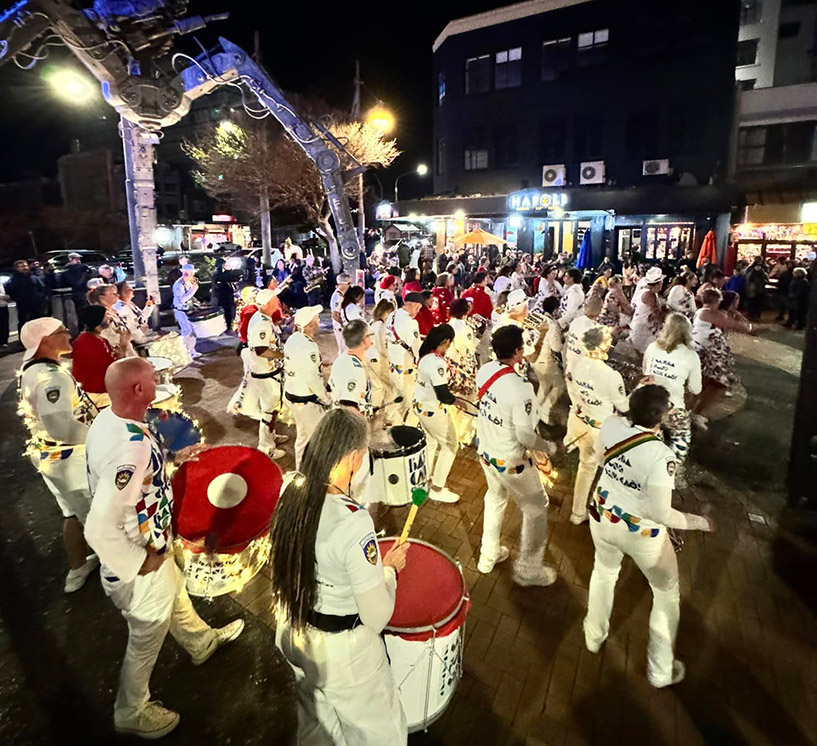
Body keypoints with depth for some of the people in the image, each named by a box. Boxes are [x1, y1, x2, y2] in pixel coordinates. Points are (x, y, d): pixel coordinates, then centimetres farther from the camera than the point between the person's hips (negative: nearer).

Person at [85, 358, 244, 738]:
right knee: (147, 639, 19)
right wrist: (139, 562, -23)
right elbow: (100, 529, -39)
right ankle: (131, 713, 46)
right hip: (140, 567, -8)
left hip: (149, 549, 8)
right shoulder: (133, 448, -39)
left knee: (175, 594, 32)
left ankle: (201, 642, 60)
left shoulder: (106, 420, -10)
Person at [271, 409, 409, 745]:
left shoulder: (292, 491, -16)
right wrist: (389, 567, -9)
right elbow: (377, 617, -25)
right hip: (340, 648, -6)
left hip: (291, 629, 7)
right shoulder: (354, 522, -36)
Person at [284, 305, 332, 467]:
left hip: (291, 394, 9)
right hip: (306, 401, -9)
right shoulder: (309, 347, -27)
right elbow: (312, 379, -26)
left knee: (303, 435, 24)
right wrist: (327, 400, -12)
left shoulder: (293, 338, 1)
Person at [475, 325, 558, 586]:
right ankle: (527, 569, 30)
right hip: (510, 461, -7)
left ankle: (489, 554, 45)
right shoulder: (520, 389, -32)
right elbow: (526, 437, -26)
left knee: (495, 497, 29)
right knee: (536, 508, 15)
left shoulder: (484, 371, -11)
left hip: (485, 451, 7)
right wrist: (549, 447, -7)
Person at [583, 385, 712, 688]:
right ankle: (661, 671, 39)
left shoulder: (611, 424, -18)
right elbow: (660, 513, -26)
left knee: (604, 571, 33)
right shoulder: (661, 455, -33)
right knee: (667, 593, 23)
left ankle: (594, 636, 55)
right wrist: (697, 521, -10)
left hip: (602, 517, 5)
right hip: (640, 532, -5)